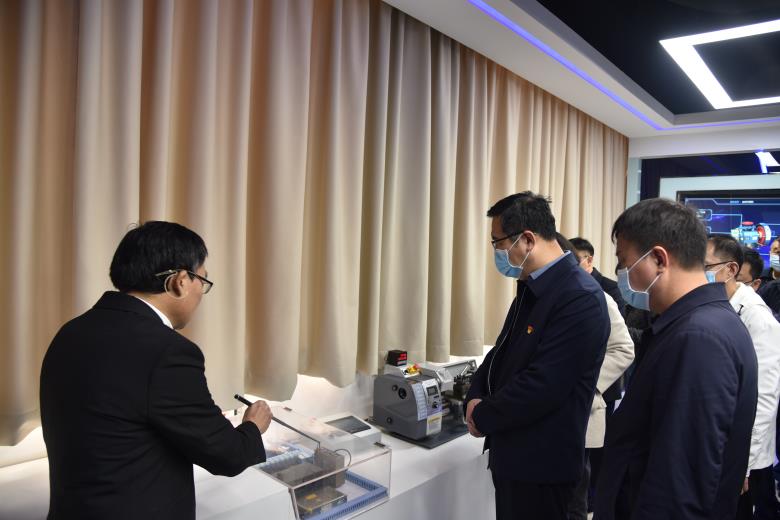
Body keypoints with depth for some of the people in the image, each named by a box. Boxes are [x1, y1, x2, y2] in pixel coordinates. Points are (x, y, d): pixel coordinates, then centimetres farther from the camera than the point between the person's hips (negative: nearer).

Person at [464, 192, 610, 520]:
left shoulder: (580, 298, -24)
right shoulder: (532, 287, 7)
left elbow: (542, 385, -28)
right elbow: (503, 352, 11)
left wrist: (482, 417, -14)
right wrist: (475, 398, -5)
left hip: (541, 462, -8)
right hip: (512, 452, 8)